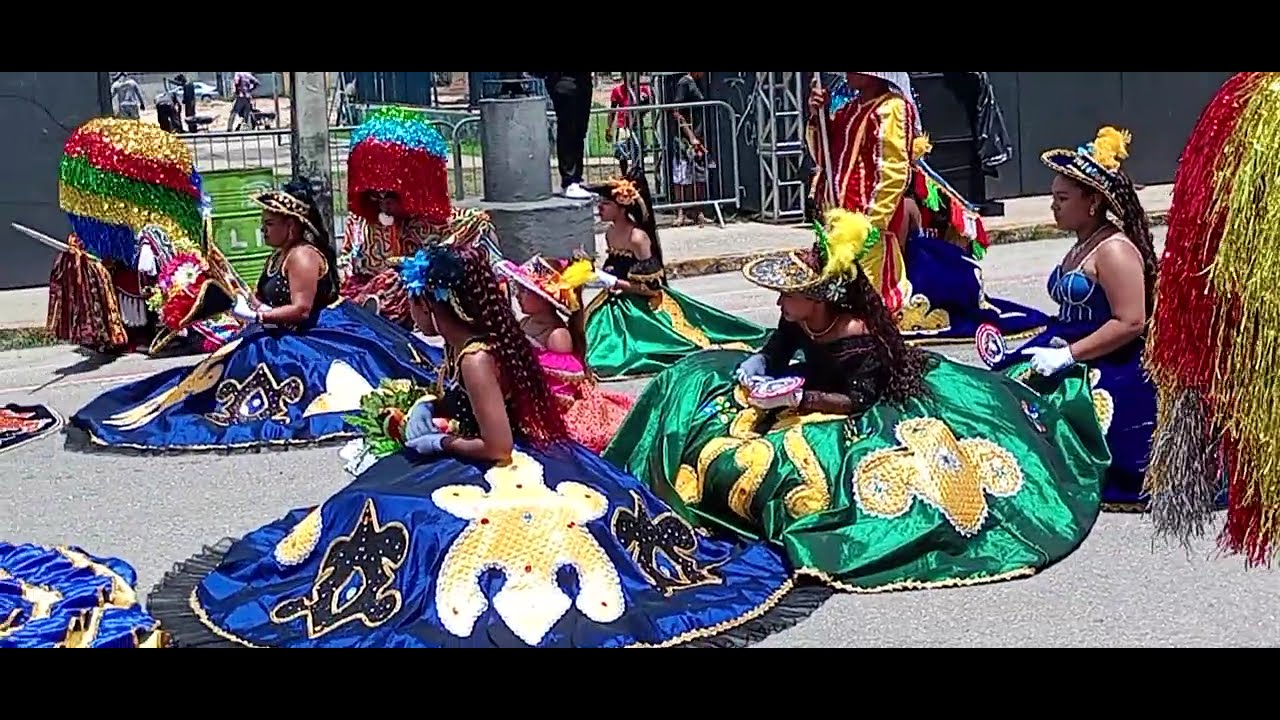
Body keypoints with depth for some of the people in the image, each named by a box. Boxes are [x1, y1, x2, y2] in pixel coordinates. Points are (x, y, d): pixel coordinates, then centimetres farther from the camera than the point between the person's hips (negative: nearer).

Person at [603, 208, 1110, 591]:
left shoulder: (858, 339, -34)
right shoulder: (800, 319, -10)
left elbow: (858, 401, -33)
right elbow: (774, 352, 7)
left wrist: (796, 397, -37)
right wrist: (753, 369, -15)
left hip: (873, 416, -10)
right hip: (819, 398, 10)